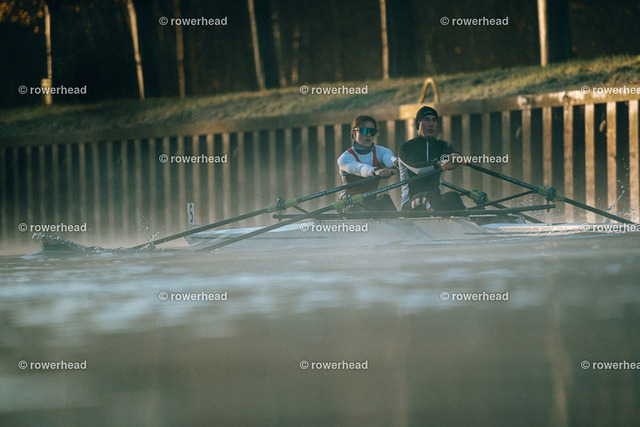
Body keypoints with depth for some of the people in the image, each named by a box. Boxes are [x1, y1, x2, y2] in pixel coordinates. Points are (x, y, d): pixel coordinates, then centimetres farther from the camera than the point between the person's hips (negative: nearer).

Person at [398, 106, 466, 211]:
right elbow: (417, 168, -19)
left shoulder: (443, 146, 16)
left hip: (436, 199, 3)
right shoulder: (406, 148, 2)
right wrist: (440, 165, -40)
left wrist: (453, 158, -39)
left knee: (452, 197, -31)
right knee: (429, 196, -37)